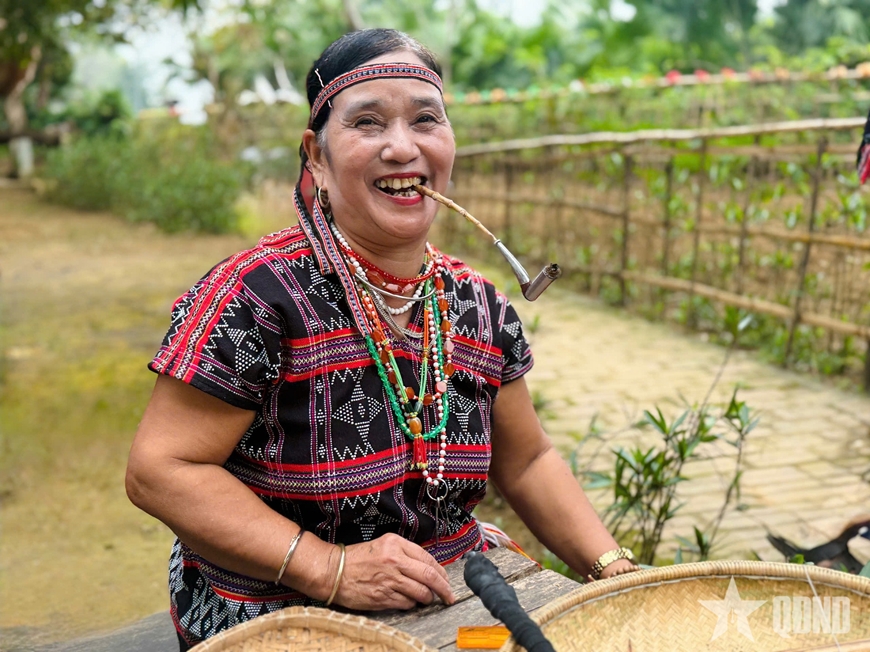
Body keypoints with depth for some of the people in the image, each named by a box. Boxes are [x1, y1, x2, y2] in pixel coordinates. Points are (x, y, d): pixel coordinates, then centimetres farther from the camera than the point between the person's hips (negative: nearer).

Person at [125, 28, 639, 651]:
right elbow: (159, 469, -17)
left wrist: (615, 568, -2)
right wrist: (331, 568, -23)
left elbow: (527, 463, 11)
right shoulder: (261, 294, -17)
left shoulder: (479, 303, 2)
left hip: (454, 602, 5)